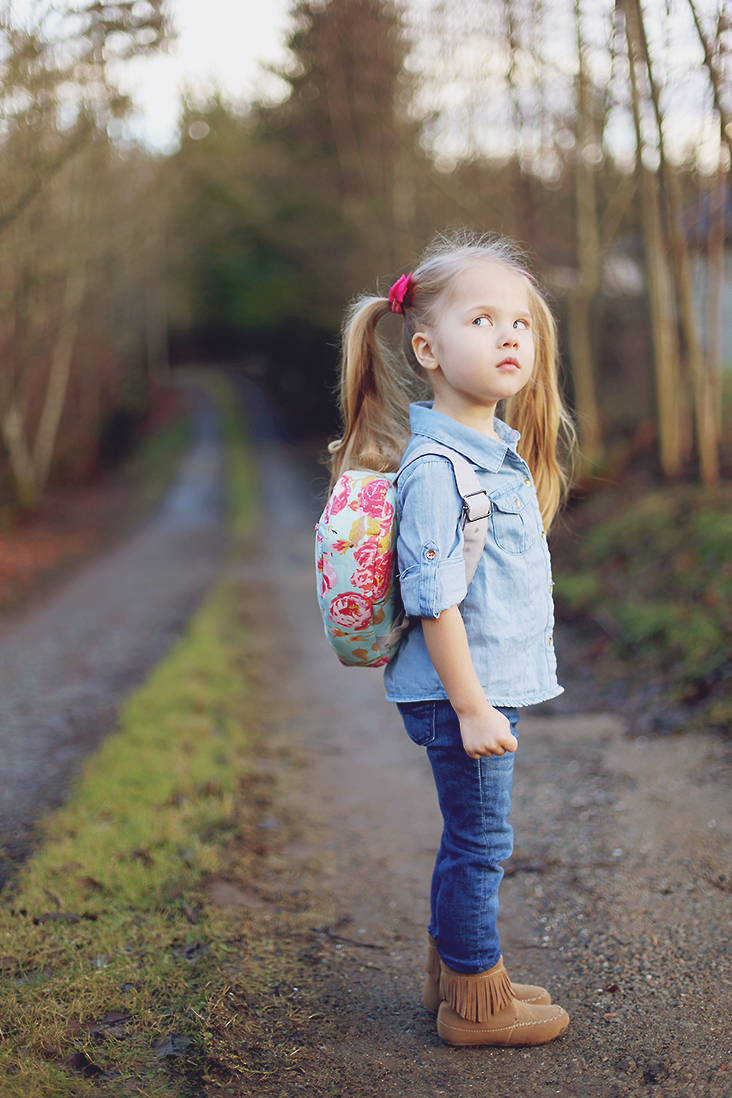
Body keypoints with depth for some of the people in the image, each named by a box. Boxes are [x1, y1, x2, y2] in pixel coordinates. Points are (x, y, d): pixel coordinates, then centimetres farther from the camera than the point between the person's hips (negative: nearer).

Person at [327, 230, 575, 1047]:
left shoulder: (502, 450, 10)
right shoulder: (434, 467, -21)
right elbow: (434, 599, -22)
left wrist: (488, 695, 19)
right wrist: (469, 704, -21)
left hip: (491, 686, 9)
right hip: (460, 692, -9)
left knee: (471, 838, 20)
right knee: (480, 841, 3)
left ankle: (453, 971, 36)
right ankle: (475, 1003, 19)